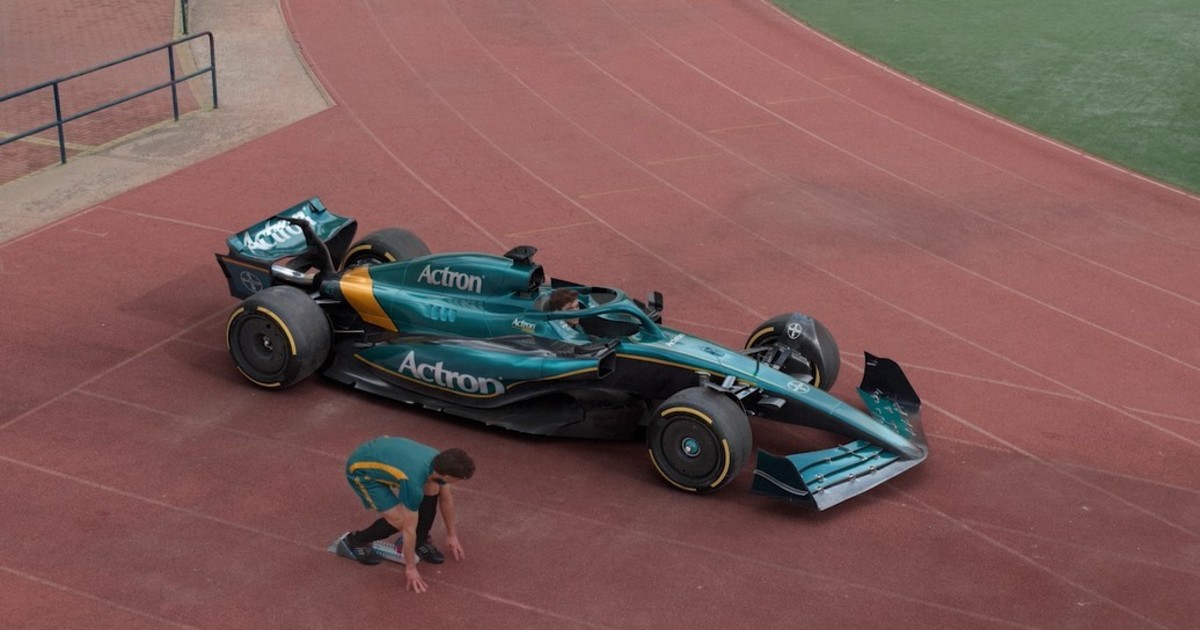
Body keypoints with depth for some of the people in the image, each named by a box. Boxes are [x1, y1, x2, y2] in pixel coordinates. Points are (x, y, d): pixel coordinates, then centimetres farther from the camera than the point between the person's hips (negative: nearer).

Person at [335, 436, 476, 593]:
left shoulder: (440, 462, -14)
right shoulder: (414, 481, -36)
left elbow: (446, 498, 7)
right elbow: (409, 528, -26)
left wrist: (452, 534, 16)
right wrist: (410, 568, -16)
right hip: (361, 469, -8)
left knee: (432, 489, -5)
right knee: (399, 520, -16)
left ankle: (420, 542, 11)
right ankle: (354, 542, 6)